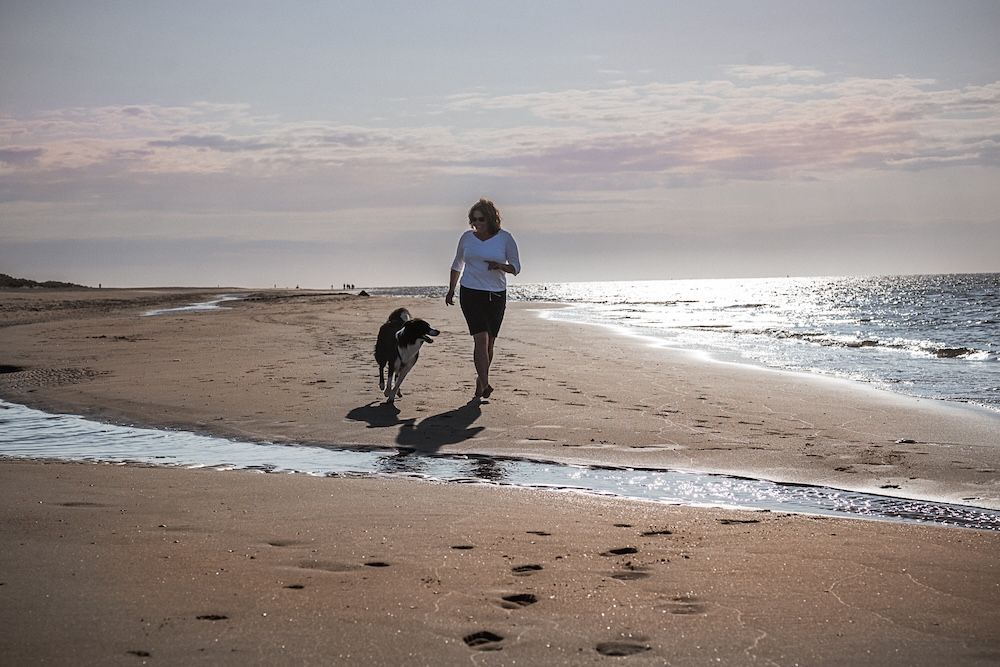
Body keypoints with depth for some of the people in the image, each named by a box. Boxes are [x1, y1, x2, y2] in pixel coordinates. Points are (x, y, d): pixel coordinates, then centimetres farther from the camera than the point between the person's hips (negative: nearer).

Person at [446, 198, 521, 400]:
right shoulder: (467, 238, 6)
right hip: (471, 293, -1)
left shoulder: (505, 238, 1)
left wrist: (501, 266, -17)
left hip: (496, 295, 1)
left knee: (489, 342, 6)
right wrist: (451, 291, 19)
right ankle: (484, 384, -21)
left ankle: (481, 380, 24)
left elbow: (516, 267, 4)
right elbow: (457, 265, 20)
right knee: (481, 338, -15)